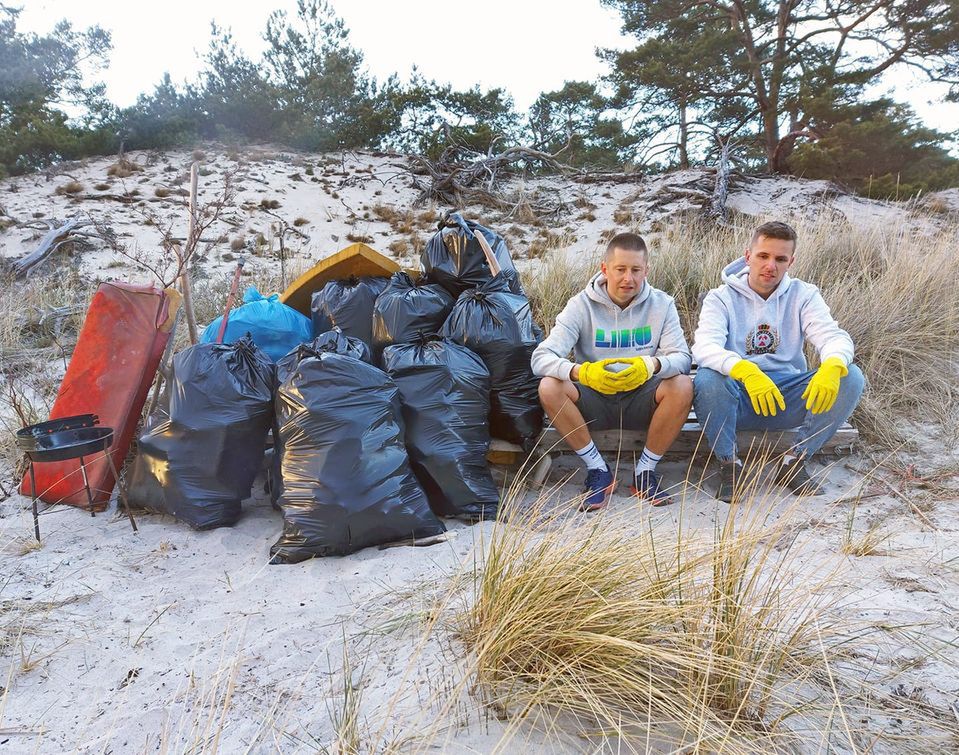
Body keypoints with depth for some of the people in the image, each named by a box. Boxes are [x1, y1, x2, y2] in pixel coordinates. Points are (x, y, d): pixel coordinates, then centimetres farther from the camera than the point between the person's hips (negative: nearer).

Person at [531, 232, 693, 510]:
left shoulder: (661, 304, -2)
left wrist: (652, 365, -36)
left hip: (641, 400, 1)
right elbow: (541, 357, -18)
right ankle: (598, 469, -10)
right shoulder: (582, 305, -7)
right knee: (549, 388, -28)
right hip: (594, 402, 0)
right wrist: (581, 372, -39)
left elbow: (682, 357, -12)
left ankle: (646, 470, -7)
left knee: (682, 386, -28)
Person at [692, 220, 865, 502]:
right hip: (738, 399, -2)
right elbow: (704, 347, -21)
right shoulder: (722, 297, -3)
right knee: (707, 380, -34)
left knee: (851, 378, -20)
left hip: (789, 396, 3)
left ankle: (793, 462, -5)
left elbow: (834, 336, -9)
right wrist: (745, 370, -42)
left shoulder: (803, 295, 6)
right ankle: (729, 465, -10)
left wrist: (833, 365, -35)